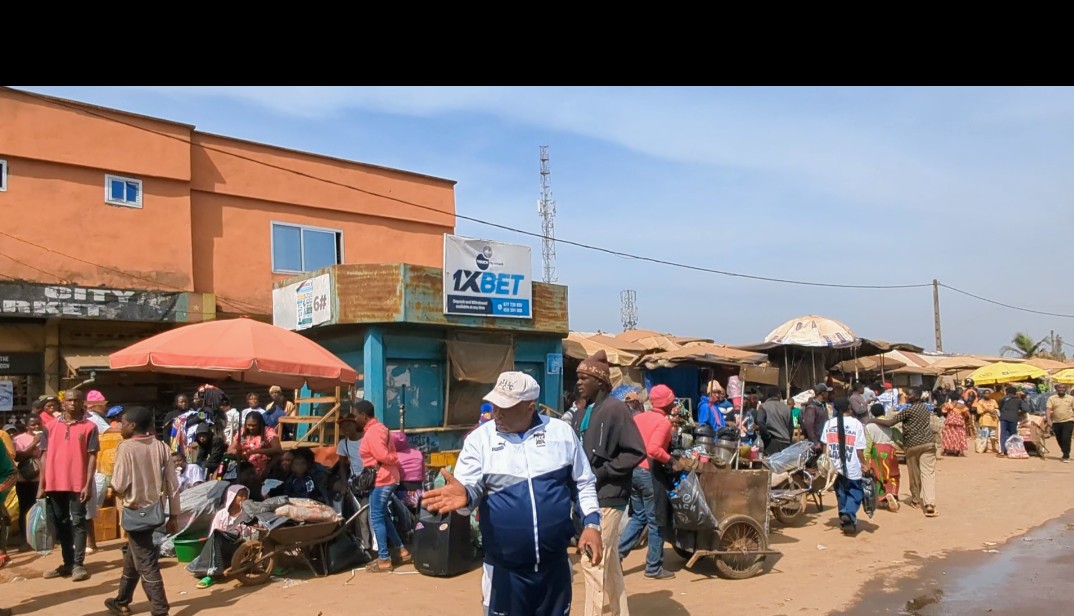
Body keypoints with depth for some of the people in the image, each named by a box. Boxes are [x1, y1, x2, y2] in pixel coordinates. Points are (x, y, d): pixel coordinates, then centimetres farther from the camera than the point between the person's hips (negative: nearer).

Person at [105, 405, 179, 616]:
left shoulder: (126, 447, -13)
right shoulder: (161, 447, 1)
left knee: (146, 562, -1)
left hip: (135, 510, -6)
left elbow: (119, 484, -16)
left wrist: (120, 493, 8)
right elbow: (173, 485, 1)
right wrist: (174, 515, 8)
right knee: (133, 556, 24)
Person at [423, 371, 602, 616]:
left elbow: (583, 483, 8)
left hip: (555, 564, 2)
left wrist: (591, 524, -2)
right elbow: (470, 487, -13)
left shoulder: (561, 432, -1)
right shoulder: (480, 438, -5)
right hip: (505, 569, -1)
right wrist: (464, 495, -35)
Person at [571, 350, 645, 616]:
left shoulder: (615, 409, -14)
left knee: (594, 562, -6)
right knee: (609, 563, 17)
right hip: (590, 496, 9)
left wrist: (602, 473, -18)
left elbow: (636, 452, -17)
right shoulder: (583, 413, 11)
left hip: (607, 497, -8)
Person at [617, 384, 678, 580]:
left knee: (638, 516, 19)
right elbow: (653, 450, -26)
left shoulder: (639, 417, 9)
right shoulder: (664, 422, -13)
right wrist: (671, 460, -15)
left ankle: (618, 552, 10)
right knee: (655, 521, 5)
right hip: (649, 473, -7)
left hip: (633, 470, 7)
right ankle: (654, 567, 13)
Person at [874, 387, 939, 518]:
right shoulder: (926, 407, 10)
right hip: (927, 443, 4)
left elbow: (890, 423, -16)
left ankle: (916, 500, 27)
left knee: (914, 474, 12)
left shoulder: (908, 410, -12)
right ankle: (929, 503, -17)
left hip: (912, 444, -4)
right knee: (928, 473, -5)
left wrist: (874, 420, -6)